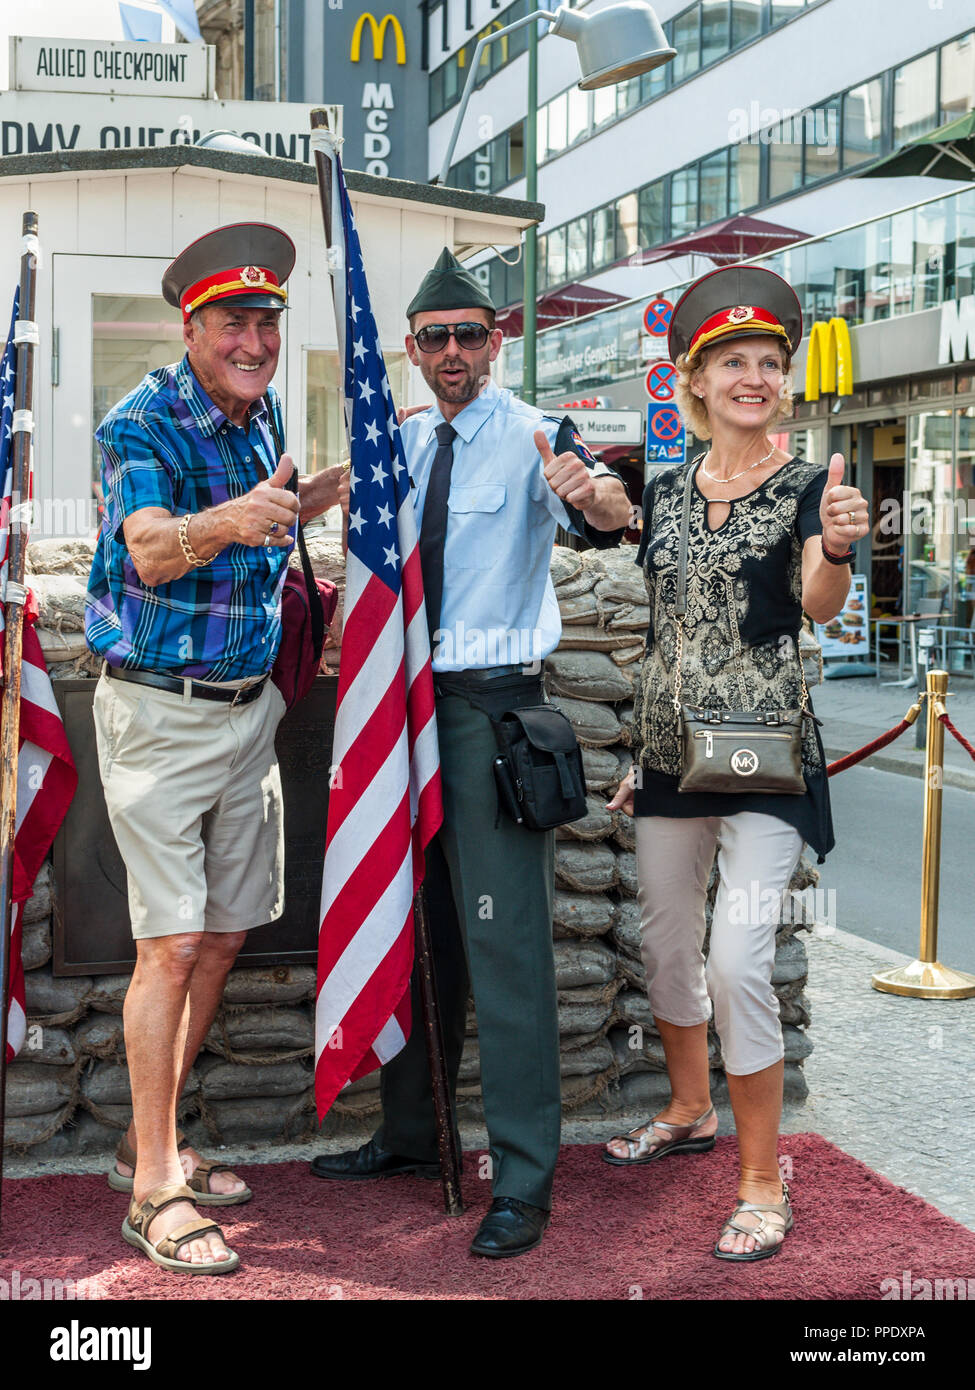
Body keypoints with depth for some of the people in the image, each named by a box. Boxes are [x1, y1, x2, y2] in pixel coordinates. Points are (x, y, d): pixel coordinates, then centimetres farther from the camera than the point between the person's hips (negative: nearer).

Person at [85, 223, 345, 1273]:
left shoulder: (263, 416, 8)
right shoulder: (142, 421, -14)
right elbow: (150, 552, -33)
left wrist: (332, 489, 13)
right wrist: (226, 524, -51)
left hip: (249, 705, 7)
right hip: (158, 709, -7)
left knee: (224, 935, 11)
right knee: (172, 943, -10)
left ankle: (151, 1140, 25)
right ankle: (154, 1189, -2)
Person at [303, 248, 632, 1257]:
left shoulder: (534, 437, -9)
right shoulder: (403, 443, 11)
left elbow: (611, 519, -28)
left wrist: (592, 493, -50)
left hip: (494, 701, -7)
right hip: (410, 697, 7)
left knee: (504, 938, -8)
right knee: (419, 927, 15)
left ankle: (523, 1181, -1)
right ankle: (410, 1135, 30)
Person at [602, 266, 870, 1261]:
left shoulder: (805, 487, -5)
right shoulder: (664, 490, 9)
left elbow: (818, 606, -23)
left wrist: (838, 548, -45)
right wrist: (636, 751, 15)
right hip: (671, 752, 6)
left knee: (737, 959, -14)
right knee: (666, 944, 16)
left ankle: (763, 1182, -2)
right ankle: (690, 1113, 40)